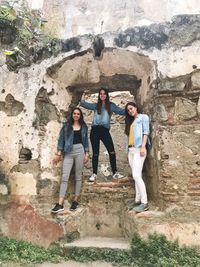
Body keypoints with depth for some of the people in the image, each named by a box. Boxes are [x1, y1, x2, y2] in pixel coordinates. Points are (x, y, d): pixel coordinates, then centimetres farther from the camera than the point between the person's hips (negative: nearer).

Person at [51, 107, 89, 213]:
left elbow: (86, 141, 12)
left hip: (80, 151, 1)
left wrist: (87, 153, 4)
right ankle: (60, 204, -5)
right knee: (65, 176, -6)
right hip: (68, 152, 0)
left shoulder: (84, 127, 11)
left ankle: (76, 200, 15)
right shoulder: (66, 126, 7)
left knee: (78, 176, 5)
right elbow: (61, 139, 4)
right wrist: (58, 154, -1)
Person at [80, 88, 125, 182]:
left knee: (112, 152, -9)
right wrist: (83, 96, 7)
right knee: (95, 153, 4)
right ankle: (94, 174, 12)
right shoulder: (96, 105, 15)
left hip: (105, 130, -1)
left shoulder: (111, 105, 12)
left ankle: (115, 173, 2)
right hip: (95, 130, 1)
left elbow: (121, 111, 4)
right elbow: (84, 104, 15)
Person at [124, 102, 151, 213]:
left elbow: (146, 132, -6)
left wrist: (143, 146, -18)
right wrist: (128, 151, 14)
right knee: (136, 176, 6)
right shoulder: (130, 121, 25)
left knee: (136, 175, -16)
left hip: (139, 149, -7)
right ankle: (138, 200, 9)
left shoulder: (143, 117, 6)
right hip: (131, 150, 7)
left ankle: (145, 202, -13)